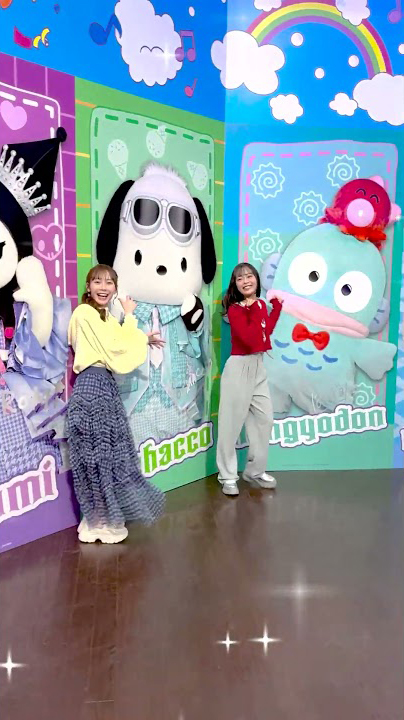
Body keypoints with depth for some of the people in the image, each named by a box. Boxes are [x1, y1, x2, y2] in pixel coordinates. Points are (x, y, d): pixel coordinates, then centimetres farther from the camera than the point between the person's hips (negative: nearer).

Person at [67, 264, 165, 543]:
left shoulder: (107, 316, 19)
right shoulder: (85, 313, -11)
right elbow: (115, 347, -16)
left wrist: (145, 340, 18)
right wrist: (129, 316, -6)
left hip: (107, 385, 10)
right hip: (92, 386, -10)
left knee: (110, 451, 13)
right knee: (98, 452, -2)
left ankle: (102, 517, 26)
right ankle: (101, 522, 10)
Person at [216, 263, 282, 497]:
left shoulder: (261, 304, 9)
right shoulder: (234, 309, -14)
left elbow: (266, 331, 11)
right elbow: (250, 341, -25)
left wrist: (277, 307, 16)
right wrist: (254, 311, -19)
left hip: (259, 367, 8)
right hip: (239, 367, -8)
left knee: (265, 418, 13)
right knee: (232, 422, 0)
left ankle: (255, 471, 28)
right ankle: (228, 476, 12)